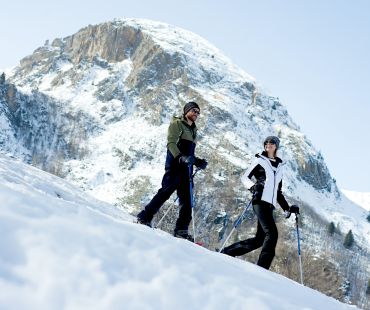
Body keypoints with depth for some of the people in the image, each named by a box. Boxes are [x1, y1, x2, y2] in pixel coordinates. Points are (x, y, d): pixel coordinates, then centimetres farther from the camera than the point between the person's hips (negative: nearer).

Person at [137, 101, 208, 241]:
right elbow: (171, 143, -11)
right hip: (175, 165, -8)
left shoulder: (193, 130, 28)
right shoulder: (177, 124, 4)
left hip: (186, 169, 8)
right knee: (166, 191, -18)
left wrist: (198, 162, 12)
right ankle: (145, 217, -14)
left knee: (187, 199, -1)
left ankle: (181, 230, -3)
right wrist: (181, 157, -27)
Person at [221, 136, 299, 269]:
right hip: (260, 201, -7)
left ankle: (225, 253, 11)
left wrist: (287, 208, 19)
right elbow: (245, 177, 5)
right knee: (272, 234, -21)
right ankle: (262, 269, -24)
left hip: (270, 205, 7)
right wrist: (253, 187, -16)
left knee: (259, 239, 1)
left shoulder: (279, 167, 25)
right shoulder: (260, 160, 9)